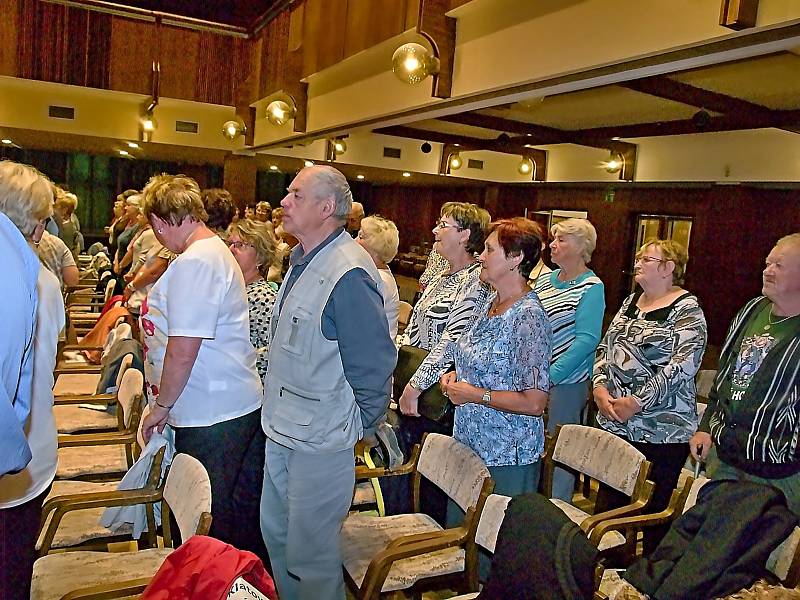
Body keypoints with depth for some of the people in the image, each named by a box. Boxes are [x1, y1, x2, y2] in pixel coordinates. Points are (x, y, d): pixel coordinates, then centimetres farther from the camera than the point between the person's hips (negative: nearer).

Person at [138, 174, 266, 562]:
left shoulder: (194, 263, -19)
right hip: (234, 406, 10)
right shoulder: (215, 251, 14)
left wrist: (161, 406, -9)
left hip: (212, 417, -10)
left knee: (211, 523, 6)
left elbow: (183, 350, -21)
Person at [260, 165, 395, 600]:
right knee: (276, 533, 24)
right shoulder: (302, 261, 8)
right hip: (282, 429, 10)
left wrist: (364, 426, -10)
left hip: (319, 438, -9)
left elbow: (373, 363, -21)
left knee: (309, 553, 7)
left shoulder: (349, 273, -23)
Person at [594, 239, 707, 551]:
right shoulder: (631, 301, 12)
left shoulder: (687, 309, -10)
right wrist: (599, 388, -3)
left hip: (661, 430, -7)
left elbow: (683, 365, -19)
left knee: (654, 508, 5)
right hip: (614, 423, 7)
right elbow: (605, 347, 13)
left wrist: (636, 402, -19)